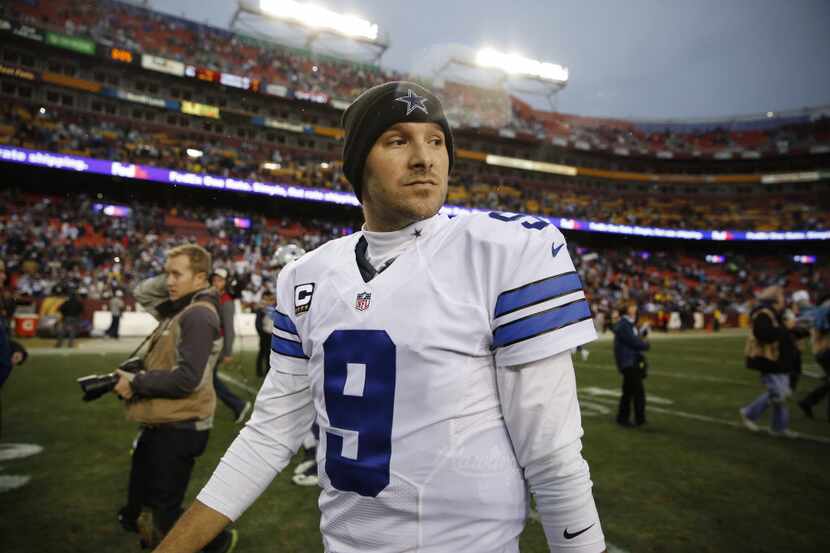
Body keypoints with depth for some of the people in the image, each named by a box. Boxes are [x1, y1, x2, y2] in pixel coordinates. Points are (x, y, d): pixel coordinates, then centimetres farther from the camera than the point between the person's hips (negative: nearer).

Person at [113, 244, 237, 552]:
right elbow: (142, 294, 24)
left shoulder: (198, 315, -20)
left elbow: (186, 378, -27)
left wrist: (135, 383, -15)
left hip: (179, 428, -10)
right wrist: (170, 277, 7)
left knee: (165, 515, 3)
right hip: (160, 425, 10)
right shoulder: (179, 308, 9)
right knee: (137, 513, 21)